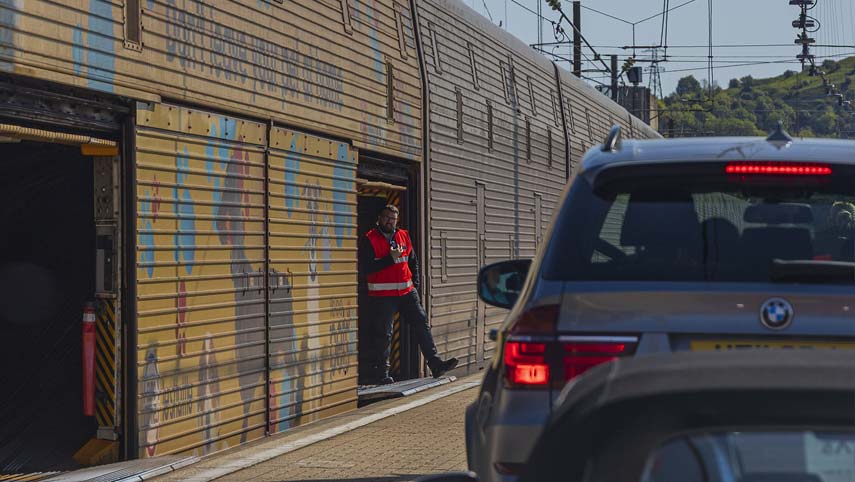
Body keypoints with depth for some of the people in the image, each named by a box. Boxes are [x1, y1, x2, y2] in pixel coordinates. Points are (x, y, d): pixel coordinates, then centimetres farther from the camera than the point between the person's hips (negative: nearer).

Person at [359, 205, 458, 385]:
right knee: (384, 334, -3)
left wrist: (415, 285, 13)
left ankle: (435, 364, 1)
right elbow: (365, 269, -16)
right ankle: (379, 373, 9)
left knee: (422, 323, 0)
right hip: (382, 296, -5)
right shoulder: (369, 240, -6)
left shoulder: (403, 236, 12)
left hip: (407, 292, 5)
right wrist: (390, 258, -17)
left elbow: (413, 262, 24)